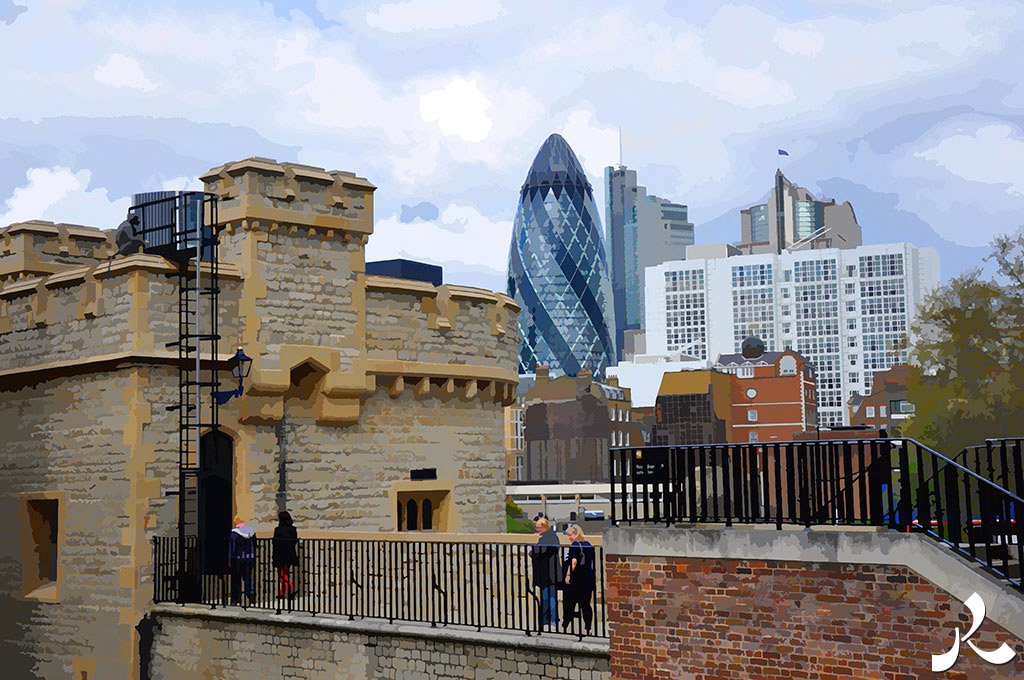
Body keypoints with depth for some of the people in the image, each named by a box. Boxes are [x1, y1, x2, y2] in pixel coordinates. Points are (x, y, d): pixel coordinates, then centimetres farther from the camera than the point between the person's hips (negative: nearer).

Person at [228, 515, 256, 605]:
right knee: (248, 577, 13)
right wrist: (254, 560, 17)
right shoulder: (252, 531, 4)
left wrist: (229, 561, -8)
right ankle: (251, 592, -13)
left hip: (238, 558, -4)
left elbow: (231, 548, -13)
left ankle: (235, 599, 12)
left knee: (236, 578, 7)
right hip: (250, 558, 4)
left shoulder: (234, 533, -11)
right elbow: (254, 546, 10)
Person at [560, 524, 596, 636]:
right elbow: (593, 561, 17)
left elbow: (573, 561, -21)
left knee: (569, 604, 3)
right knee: (586, 605, 8)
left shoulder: (575, 545, -12)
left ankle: (564, 627, 11)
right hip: (588, 580, 7)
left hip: (575, 580, -7)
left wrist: (568, 574, -18)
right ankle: (588, 629, 6)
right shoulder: (588, 545, 10)